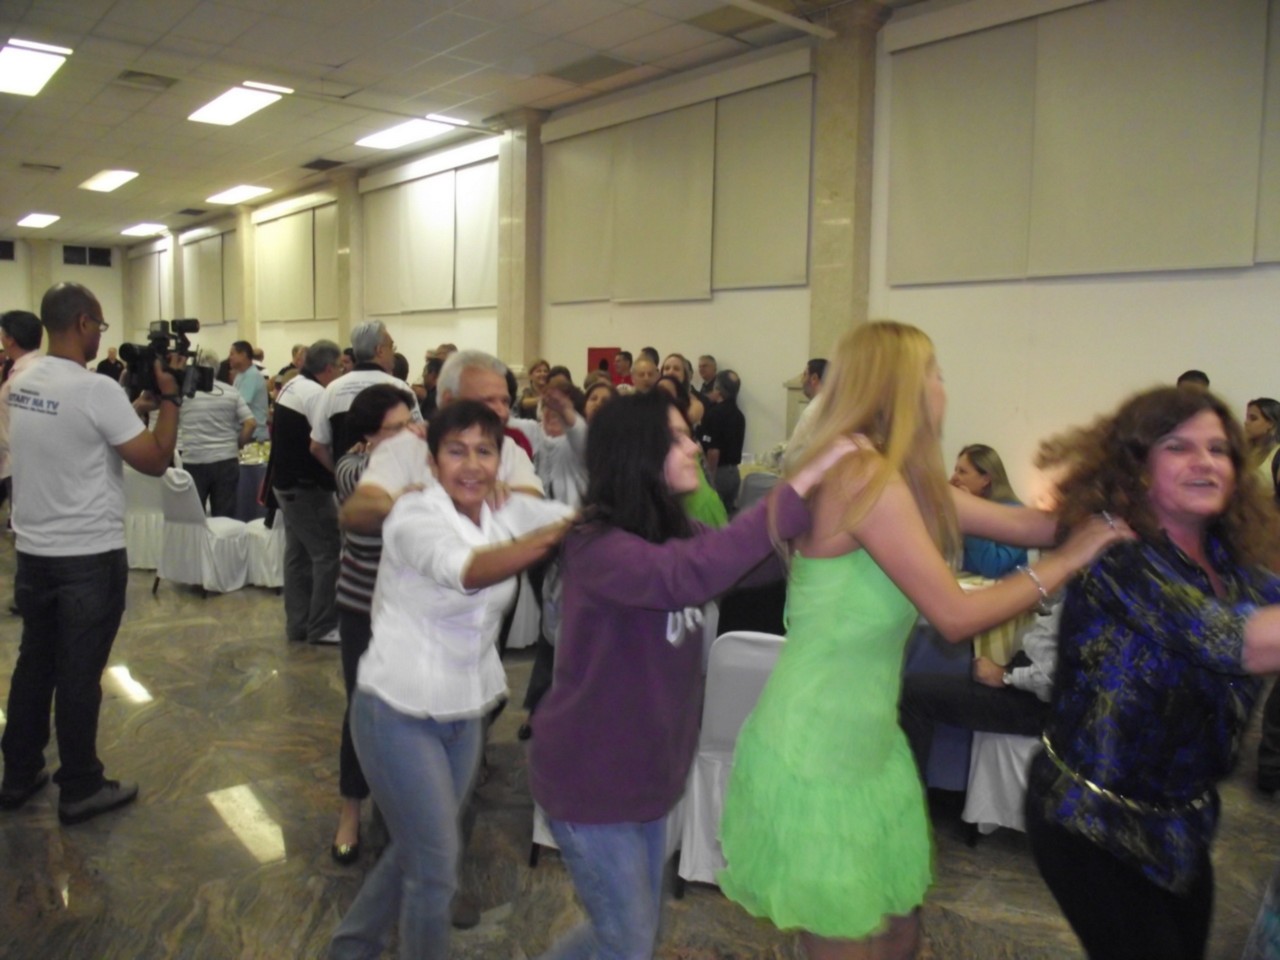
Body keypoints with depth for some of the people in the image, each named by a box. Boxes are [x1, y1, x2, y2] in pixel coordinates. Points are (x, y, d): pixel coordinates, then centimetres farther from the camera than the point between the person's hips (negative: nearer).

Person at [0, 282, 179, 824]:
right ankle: (80, 790, 15)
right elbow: (155, 461, -18)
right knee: (79, 675, 2)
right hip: (89, 558, -7)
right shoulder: (96, 390, -20)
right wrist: (168, 398, -8)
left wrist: (137, 399, 16)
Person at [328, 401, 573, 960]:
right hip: (399, 714, -6)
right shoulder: (415, 515, -21)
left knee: (419, 847, 21)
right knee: (437, 865, 2)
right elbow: (471, 572, -41)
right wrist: (563, 531, -50)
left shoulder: (508, 514, -1)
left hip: (464, 715, 7)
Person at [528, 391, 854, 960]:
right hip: (590, 779, -8)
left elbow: (763, 561, 0)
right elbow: (684, 576, -42)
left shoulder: (672, 535, 3)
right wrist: (796, 490, -43)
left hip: (646, 774, 8)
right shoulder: (597, 546, -24)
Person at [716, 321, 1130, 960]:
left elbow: (1022, 523, 11)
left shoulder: (901, 477, 8)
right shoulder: (866, 477, -21)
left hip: (870, 743, 9)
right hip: (815, 754, -9)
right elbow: (955, 615, -20)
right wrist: (1067, 561, -10)